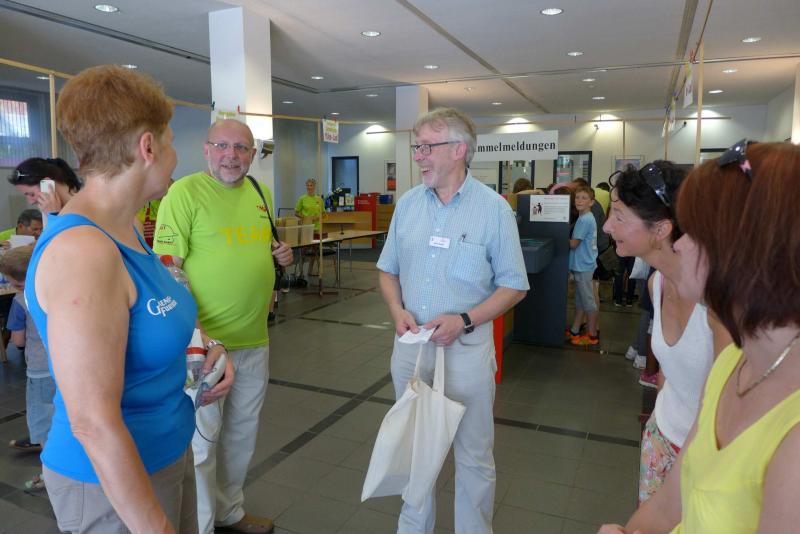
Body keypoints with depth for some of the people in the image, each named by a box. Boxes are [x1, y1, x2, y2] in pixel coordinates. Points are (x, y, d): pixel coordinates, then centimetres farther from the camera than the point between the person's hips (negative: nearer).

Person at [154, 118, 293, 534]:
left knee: (243, 431, 20)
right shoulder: (184, 192, -12)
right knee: (202, 437, 7)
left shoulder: (261, 192, 9)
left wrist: (281, 254, 1)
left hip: (255, 338, 7)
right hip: (205, 340, -7)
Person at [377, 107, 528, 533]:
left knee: (474, 455, 11)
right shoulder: (408, 203, 3)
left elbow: (513, 285, -5)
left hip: (467, 348, -4)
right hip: (410, 344, 4)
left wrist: (465, 320, -18)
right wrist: (398, 311, -8)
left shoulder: (494, 209, -8)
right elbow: (388, 270, 11)